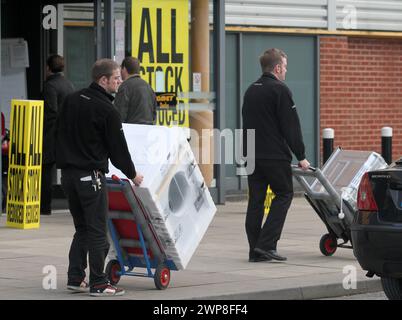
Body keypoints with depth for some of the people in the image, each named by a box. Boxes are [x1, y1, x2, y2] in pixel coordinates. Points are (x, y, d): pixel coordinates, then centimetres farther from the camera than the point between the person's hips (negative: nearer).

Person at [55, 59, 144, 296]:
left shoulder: (72, 100, 10)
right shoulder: (107, 111, -12)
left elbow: (60, 134, 16)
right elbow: (118, 148, -8)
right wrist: (132, 174, 6)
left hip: (68, 174, 8)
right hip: (91, 176, -8)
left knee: (82, 229, 16)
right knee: (98, 231, -3)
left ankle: (76, 278, 14)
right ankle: (98, 284, -2)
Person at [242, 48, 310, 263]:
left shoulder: (251, 91, 16)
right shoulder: (280, 90, -10)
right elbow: (291, 127, -11)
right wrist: (301, 156, -5)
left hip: (251, 155, 7)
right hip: (275, 156, -7)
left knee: (256, 200, 8)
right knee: (283, 195, 4)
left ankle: (255, 251, 6)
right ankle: (266, 244, -8)